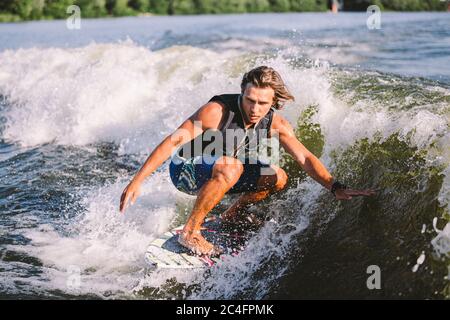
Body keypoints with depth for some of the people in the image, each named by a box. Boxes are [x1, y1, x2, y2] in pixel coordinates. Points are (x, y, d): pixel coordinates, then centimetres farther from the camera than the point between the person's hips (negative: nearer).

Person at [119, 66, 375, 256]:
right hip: (186, 170, -6)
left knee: (278, 179, -5)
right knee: (230, 166, -36)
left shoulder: (276, 124, -14)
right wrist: (137, 181, -35)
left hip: (218, 172, 6)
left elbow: (305, 158, -14)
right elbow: (175, 141, -30)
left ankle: (232, 215, 18)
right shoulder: (219, 111, -31)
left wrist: (335, 187, -31)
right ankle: (190, 233, -24)